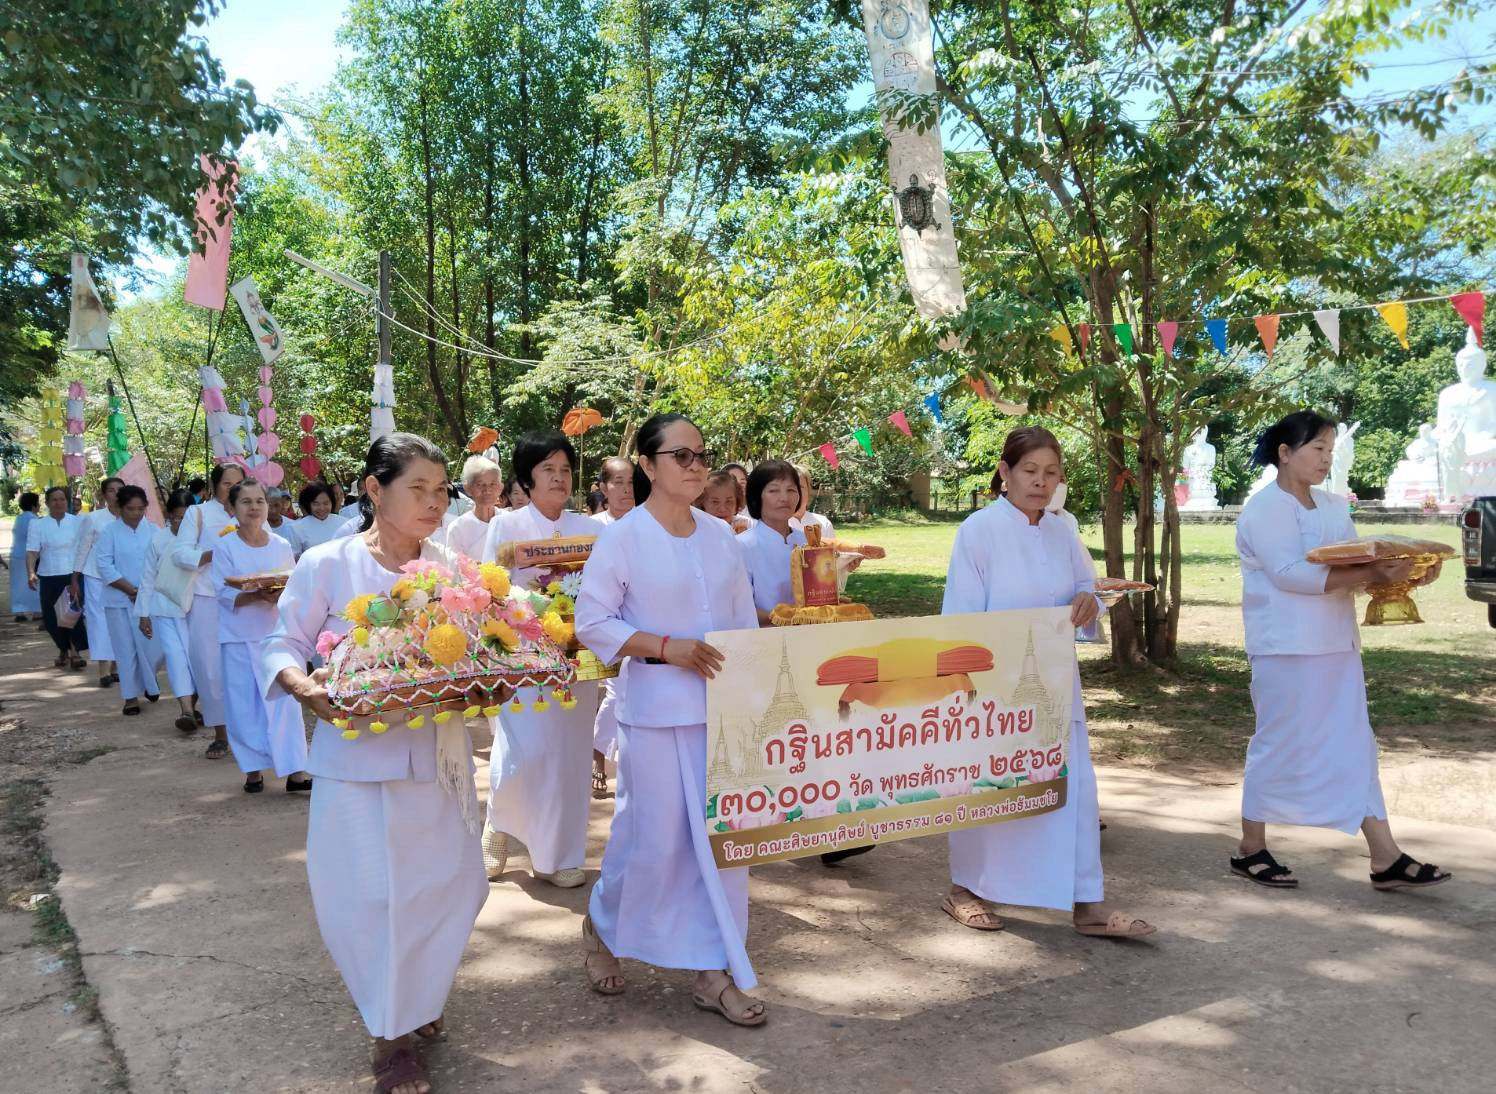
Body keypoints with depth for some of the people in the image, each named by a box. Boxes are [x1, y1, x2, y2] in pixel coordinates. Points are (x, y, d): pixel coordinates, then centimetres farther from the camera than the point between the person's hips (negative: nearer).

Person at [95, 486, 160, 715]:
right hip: (119, 598, -1)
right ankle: (131, 695, 12)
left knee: (150, 645, -3)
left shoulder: (152, 530, 3)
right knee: (126, 648, 3)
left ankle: (150, 684, 22)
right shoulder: (109, 531, -2)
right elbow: (105, 565, -8)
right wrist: (131, 590, -13)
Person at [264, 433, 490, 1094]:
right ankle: (390, 1036, 24)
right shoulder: (326, 565, -8)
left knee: (449, 883, 11)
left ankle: (415, 1001, 39)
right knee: (372, 893, 2)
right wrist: (303, 686, -21)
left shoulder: (451, 569, 2)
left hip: (439, 754, 4)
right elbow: (283, 645, -2)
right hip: (359, 756, -3)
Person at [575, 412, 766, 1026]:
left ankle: (714, 972, 20)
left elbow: (745, 621, 12)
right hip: (656, 709, -5)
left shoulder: (720, 537, 8)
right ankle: (603, 926, 34)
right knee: (654, 836, 4)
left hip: (723, 707, 5)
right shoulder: (622, 538, -8)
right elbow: (591, 622, -9)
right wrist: (666, 647, -19)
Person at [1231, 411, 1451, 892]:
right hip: (1286, 648, -8)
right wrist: (1373, 574, -28)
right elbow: (1292, 574, -24)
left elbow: (1352, 563, 10)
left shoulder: (1334, 506, 13)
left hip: (1337, 645, 8)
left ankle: (1386, 858, 12)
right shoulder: (1263, 509, -12)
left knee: (1354, 746, 8)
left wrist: (1400, 571, -9)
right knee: (1277, 746, 1)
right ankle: (1250, 850, 15)